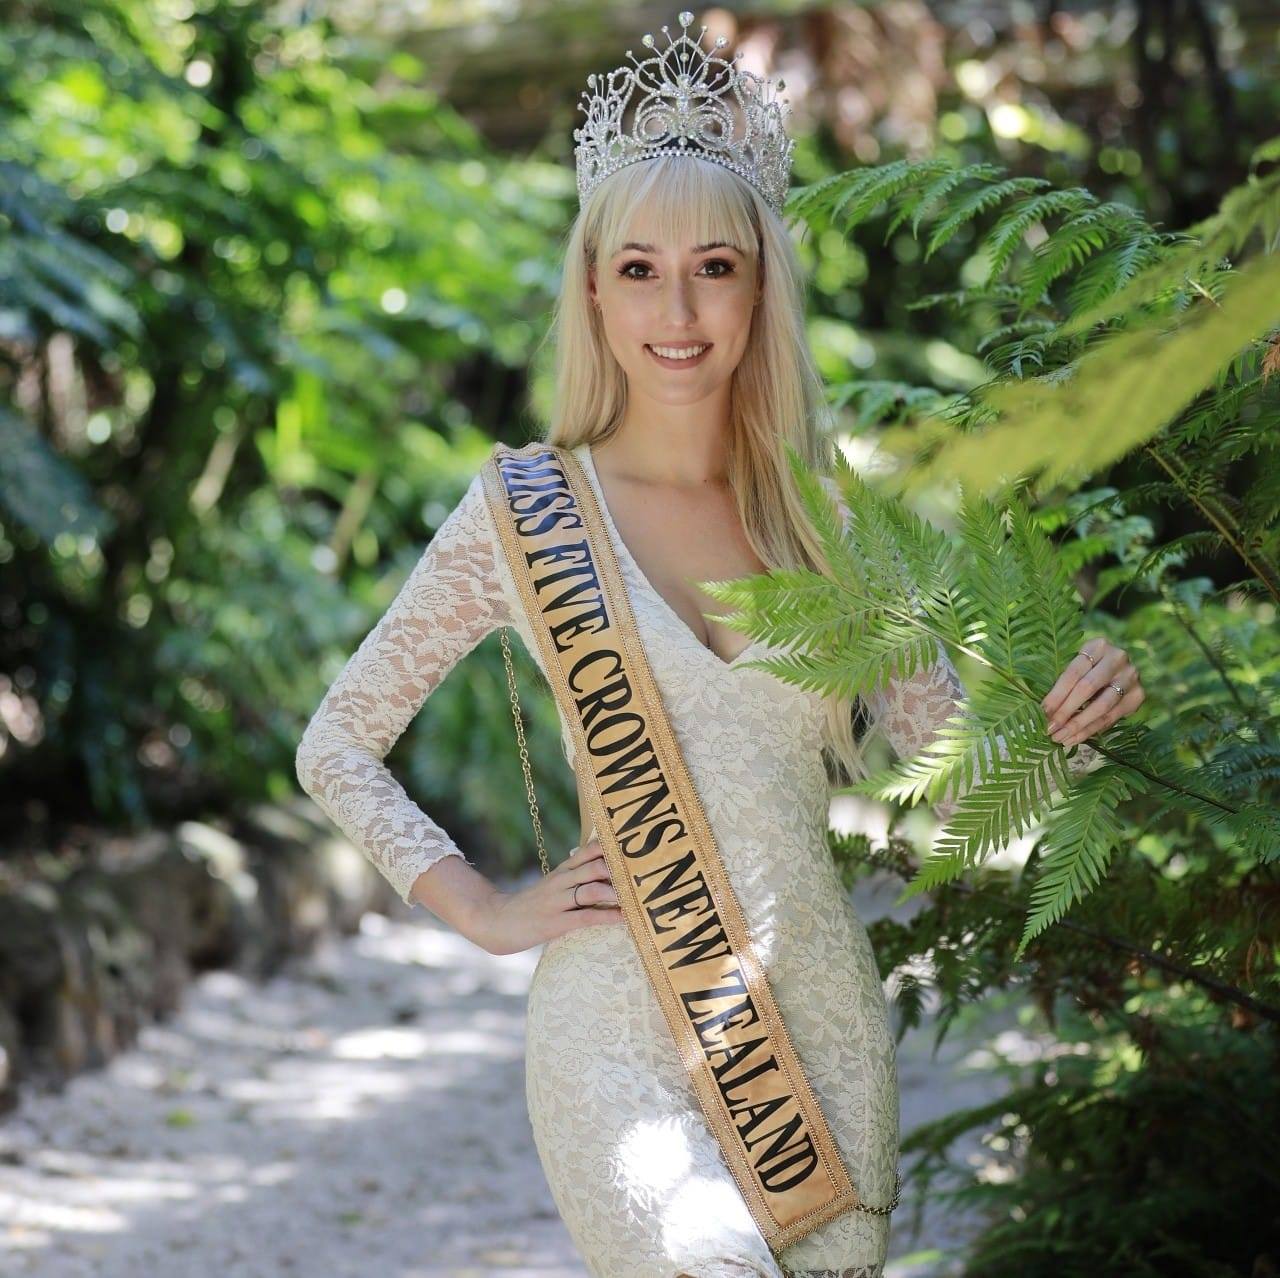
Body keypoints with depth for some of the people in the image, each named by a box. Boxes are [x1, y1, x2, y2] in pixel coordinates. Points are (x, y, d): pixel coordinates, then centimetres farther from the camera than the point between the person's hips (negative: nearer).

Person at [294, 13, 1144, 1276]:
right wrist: (488, 911, -1)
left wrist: (1066, 708, -10)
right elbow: (337, 747, 6)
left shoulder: (826, 518, 8)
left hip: (825, 1019, 4)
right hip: (623, 1027, -4)